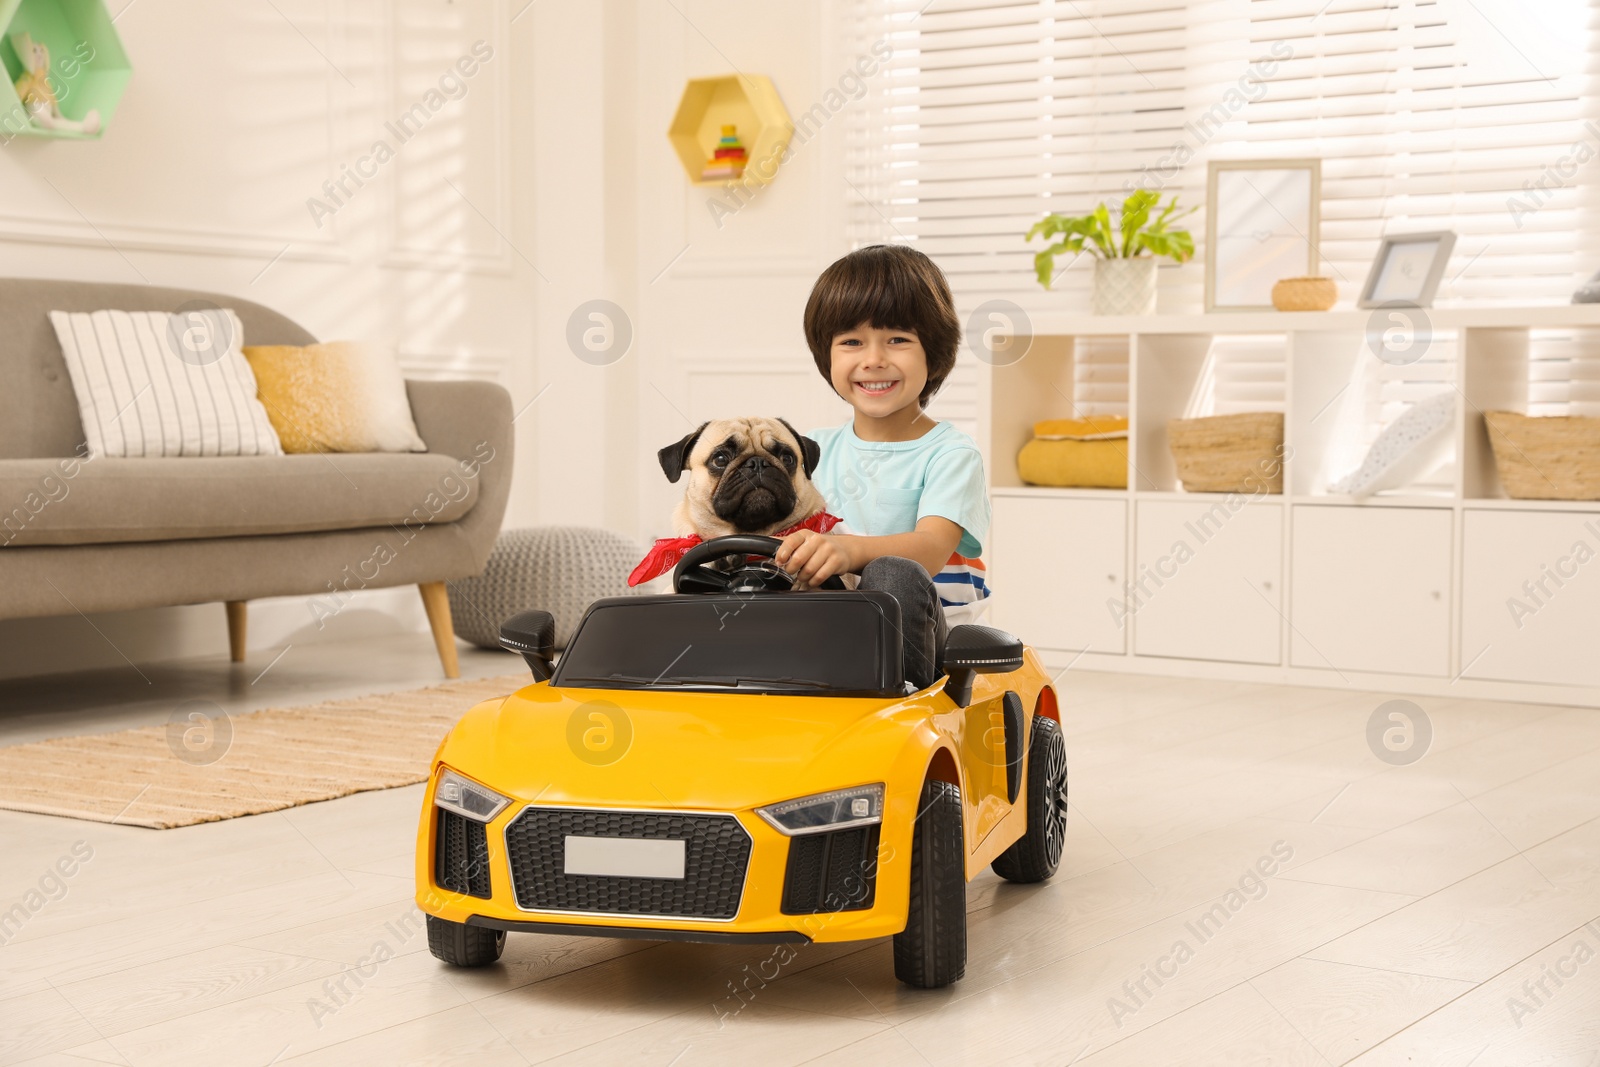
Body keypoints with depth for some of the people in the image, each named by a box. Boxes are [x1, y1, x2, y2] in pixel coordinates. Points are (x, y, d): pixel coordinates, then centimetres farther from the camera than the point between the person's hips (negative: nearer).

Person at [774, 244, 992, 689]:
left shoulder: (951, 455, -1)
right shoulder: (813, 449, 16)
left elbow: (931, 550, -19)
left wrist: (848, 549, -41)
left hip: (916, 636, -4)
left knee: (893, 575, -36)